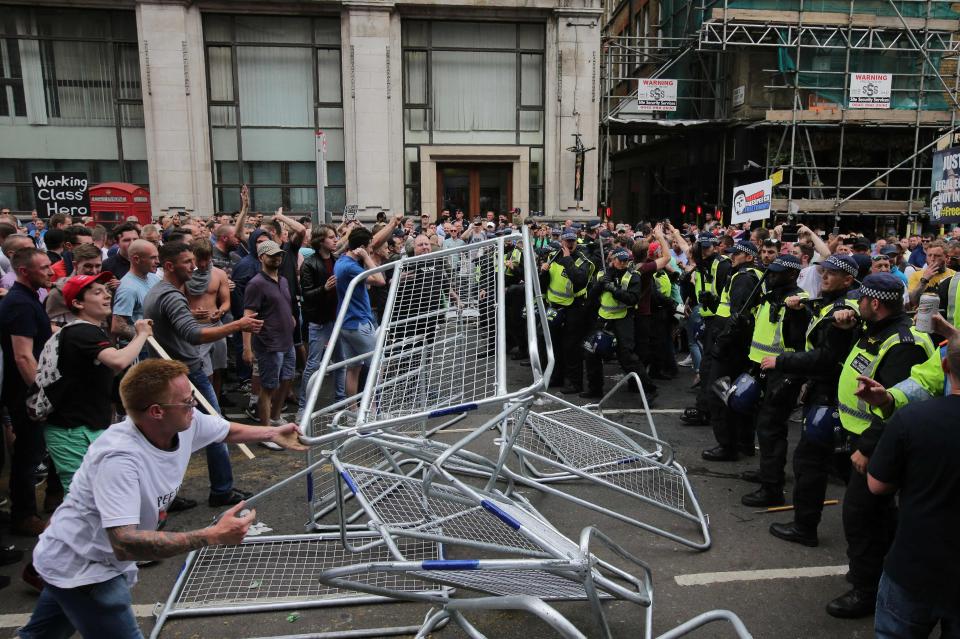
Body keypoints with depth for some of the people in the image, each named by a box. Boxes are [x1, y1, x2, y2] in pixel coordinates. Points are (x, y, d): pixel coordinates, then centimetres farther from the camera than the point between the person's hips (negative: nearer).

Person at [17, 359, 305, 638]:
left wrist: (273, 433, 2)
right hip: (81, 570, -8)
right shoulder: (119, 458, -38)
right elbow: (125, 544, -44)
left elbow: (229, 431, 8)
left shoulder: (187, 423, -15)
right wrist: (213, 536, -47)